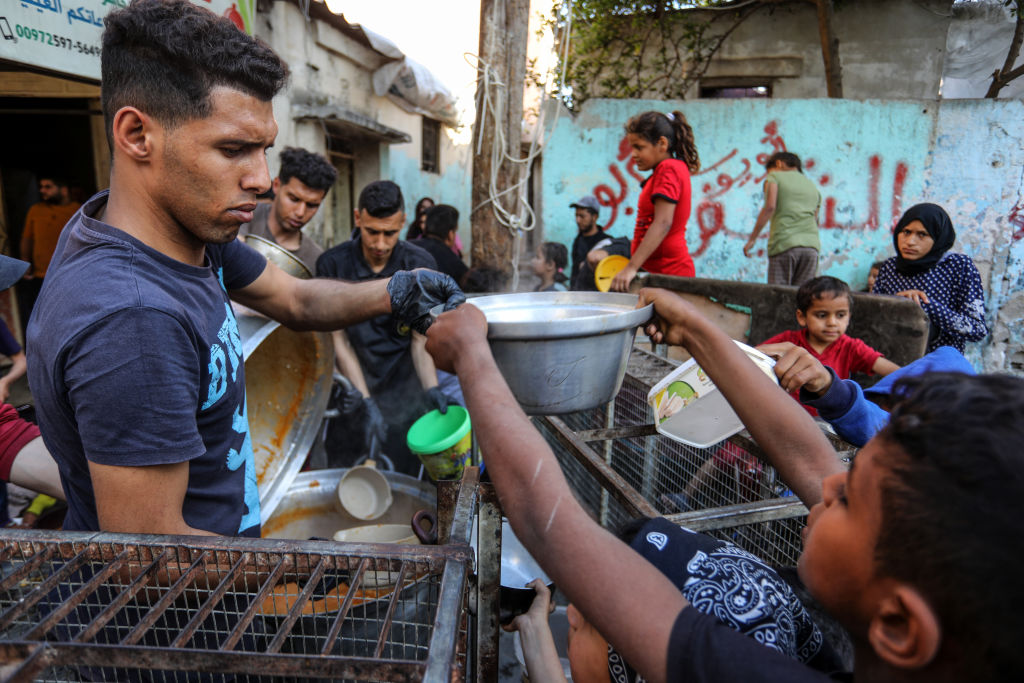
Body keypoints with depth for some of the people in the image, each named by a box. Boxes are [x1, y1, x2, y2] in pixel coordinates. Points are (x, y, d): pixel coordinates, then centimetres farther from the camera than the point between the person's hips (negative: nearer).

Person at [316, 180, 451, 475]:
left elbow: (420, 339, -3)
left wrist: (431, 388, -20)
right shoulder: (332, 264, -7)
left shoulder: (420, 265, -6)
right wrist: (366, 403, -17)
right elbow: (338, 338, -9)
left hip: (404, 394, 0)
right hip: (351, 390, 0)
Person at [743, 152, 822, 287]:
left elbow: (770, 206, -9)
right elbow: (815, 221, 22)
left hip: (784, 245, -5)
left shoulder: (774, 177, 8)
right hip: (811, 245, 5)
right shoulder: (812, 186, 25)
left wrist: (752, 238, -9)